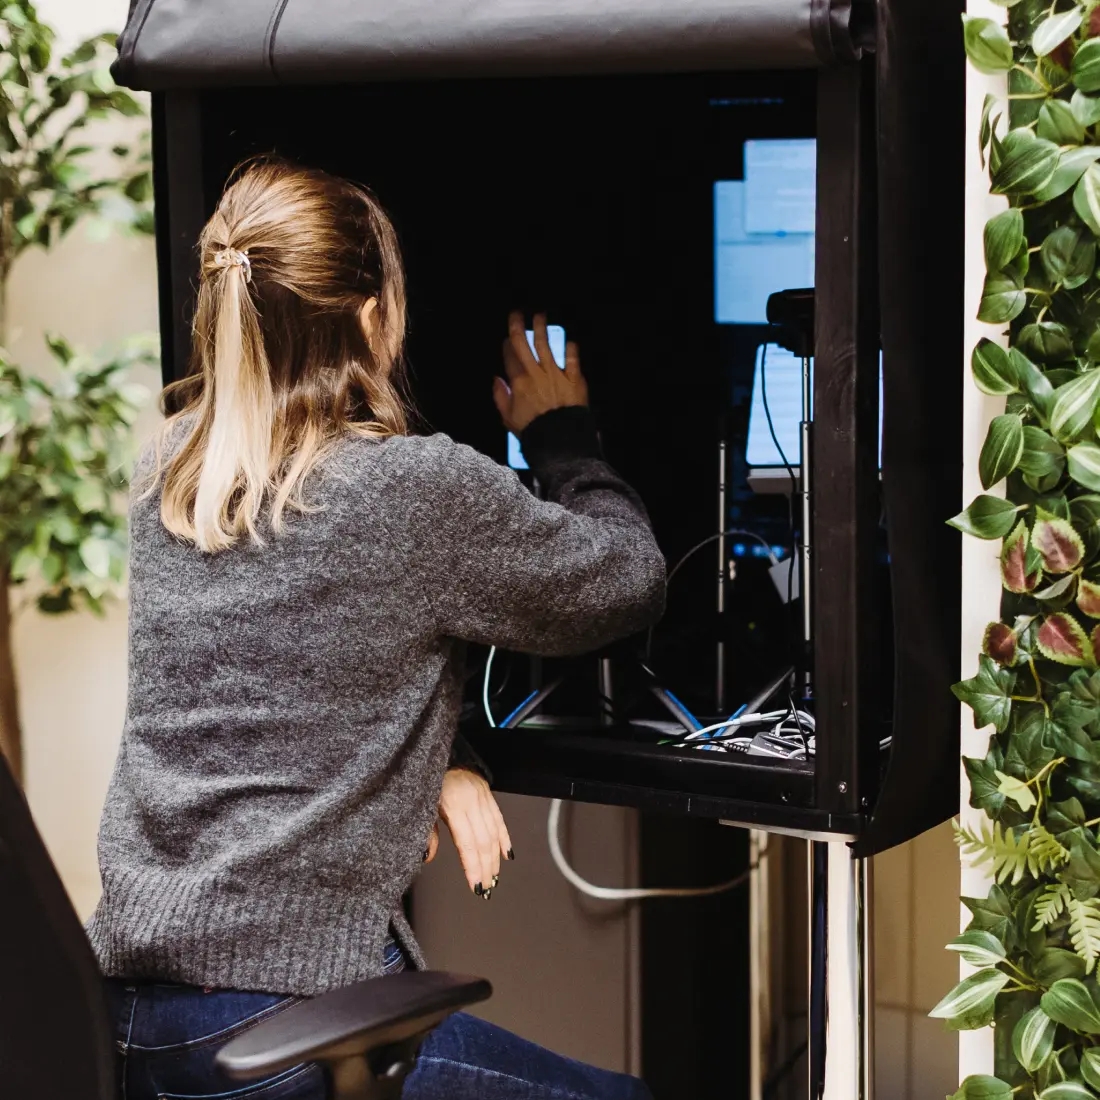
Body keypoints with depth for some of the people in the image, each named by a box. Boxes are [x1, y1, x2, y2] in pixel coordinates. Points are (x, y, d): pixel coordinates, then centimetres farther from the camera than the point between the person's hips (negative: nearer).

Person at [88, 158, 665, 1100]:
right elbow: (631, 581, 2)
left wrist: (444, 762, 10)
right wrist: (563, 432, 17)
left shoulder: (169, 471, 6)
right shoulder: (418, 492, -14)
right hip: (275, 1018, -7)